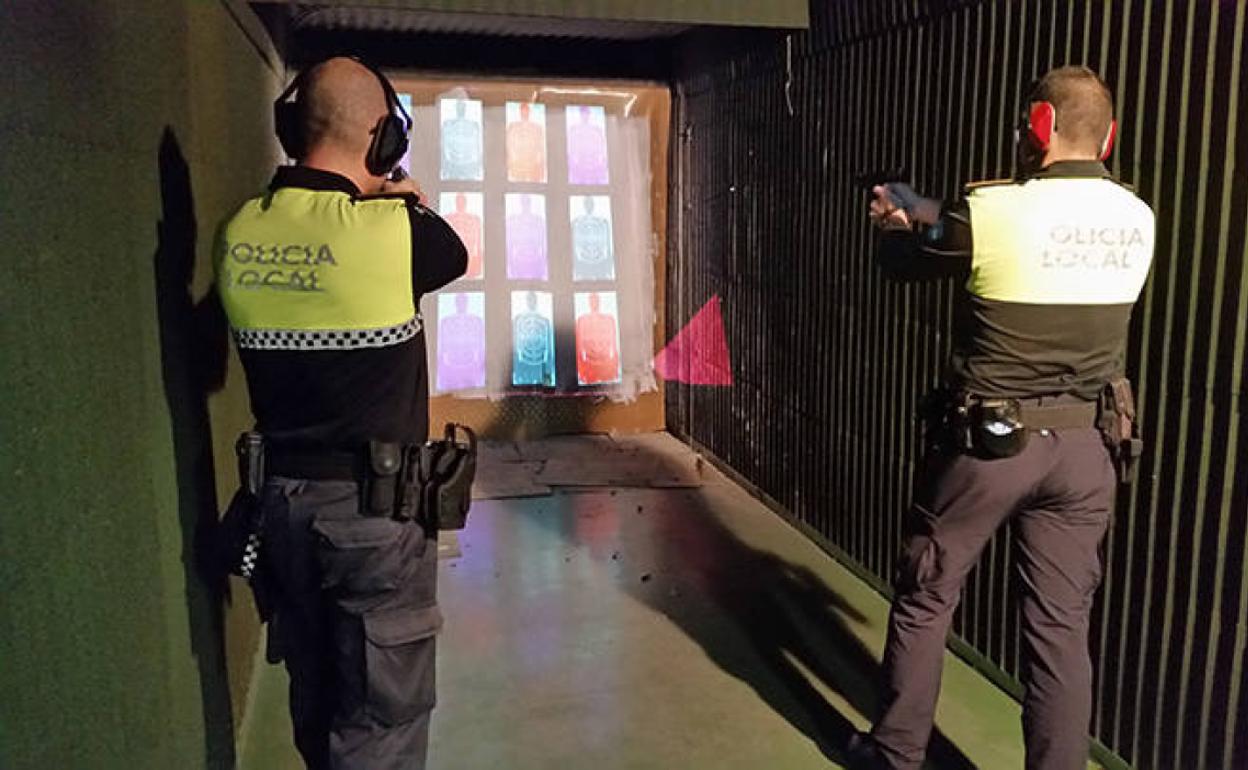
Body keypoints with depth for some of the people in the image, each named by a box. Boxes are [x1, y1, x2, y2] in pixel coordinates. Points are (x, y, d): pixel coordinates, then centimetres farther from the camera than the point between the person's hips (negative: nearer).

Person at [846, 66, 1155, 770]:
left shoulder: (994, 211, -16)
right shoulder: (1138, 220, 2)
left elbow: (902, 254, 1)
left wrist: (897, 220, 26)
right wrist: (928, 213, 23)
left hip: (990, 441, -4)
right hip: (1084, 448, 4)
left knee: (924, 601, 14)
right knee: (1062, 625, 12)